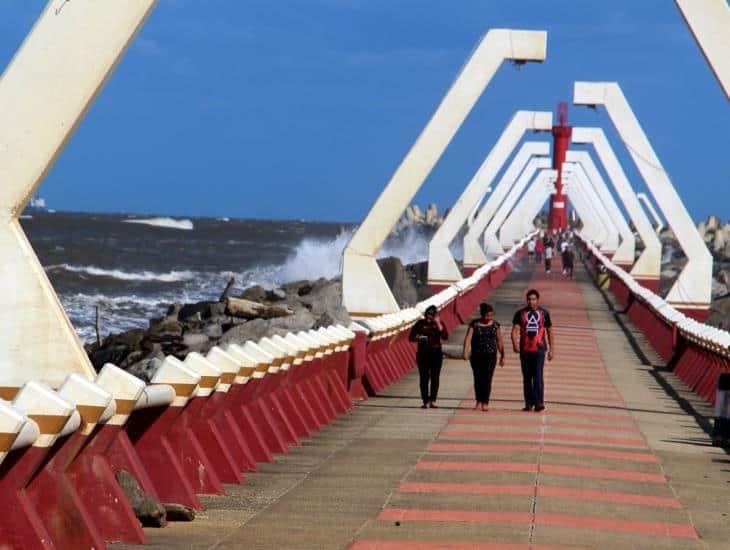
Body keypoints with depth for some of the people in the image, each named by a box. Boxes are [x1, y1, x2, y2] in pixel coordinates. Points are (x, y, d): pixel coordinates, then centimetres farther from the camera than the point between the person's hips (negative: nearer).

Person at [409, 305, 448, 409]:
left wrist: (438, 324, -18)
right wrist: (419, 338, -18)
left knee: (435, 377, -2)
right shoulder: (420, 324, 1)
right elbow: (411, 337, 2)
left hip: (436, 353, 0)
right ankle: (425, 401, 2)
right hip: (423, 353, 0)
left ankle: (433, 401, 1)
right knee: (424, 378, -1)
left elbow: (445, 336, -12)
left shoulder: (440, 324, 2)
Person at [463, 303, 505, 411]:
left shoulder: (495, 325, 5)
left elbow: (499, 341, 11)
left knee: (487, 379, -8)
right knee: (478, 379, 4)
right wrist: (466, 351, -21)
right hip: (476, 356, 0)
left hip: (490, 355, 0)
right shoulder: (474, 324, 0)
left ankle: (485, 403, -4)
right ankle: (479, 402, 14)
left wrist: (502, 356, 12)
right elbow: (468, 338, -8)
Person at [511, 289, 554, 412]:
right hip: (524, 350, 2)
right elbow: (515, 330, -3)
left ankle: (539, 403, -15)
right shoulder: (520, 313, 6)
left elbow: (549, 332, 14)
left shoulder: (544, 313, 7)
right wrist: (515, 343, -21)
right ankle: (529, 403, 13)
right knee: (527, 378, 6)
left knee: (538, 376, -12)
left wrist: (551, 349, 10)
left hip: (539, 349, -2)